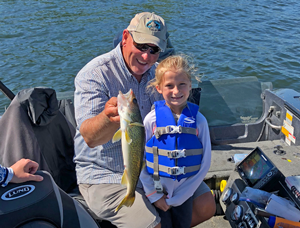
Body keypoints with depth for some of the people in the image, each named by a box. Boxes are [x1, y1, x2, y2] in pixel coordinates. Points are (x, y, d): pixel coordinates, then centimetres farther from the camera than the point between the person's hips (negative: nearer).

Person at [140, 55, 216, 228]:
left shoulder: (198, 120, -11)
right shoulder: (152, 119, -14)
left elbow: (205, 164, -8)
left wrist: (176, 198, -10)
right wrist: (153, 194, -8)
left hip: (186, 183, 2)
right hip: (158, 185, -1)